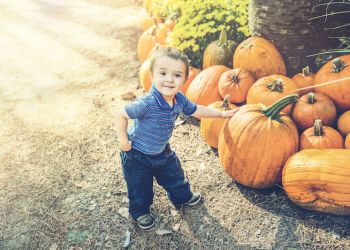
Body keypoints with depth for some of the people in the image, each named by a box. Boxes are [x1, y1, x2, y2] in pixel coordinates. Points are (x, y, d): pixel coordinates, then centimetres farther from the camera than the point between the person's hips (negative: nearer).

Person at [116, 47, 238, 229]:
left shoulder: (180, 100, -15)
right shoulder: (147, 103, -38)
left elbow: (196, 110, 5)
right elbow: (121, 115, -27)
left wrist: (221, 114, 11)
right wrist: (123, 142, -23)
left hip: (162, 151, 6)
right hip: (137, 155, -6)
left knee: (175, 176, 24)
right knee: (140, 188, 12)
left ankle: (183, 197, 53)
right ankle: (140, 212, 40)